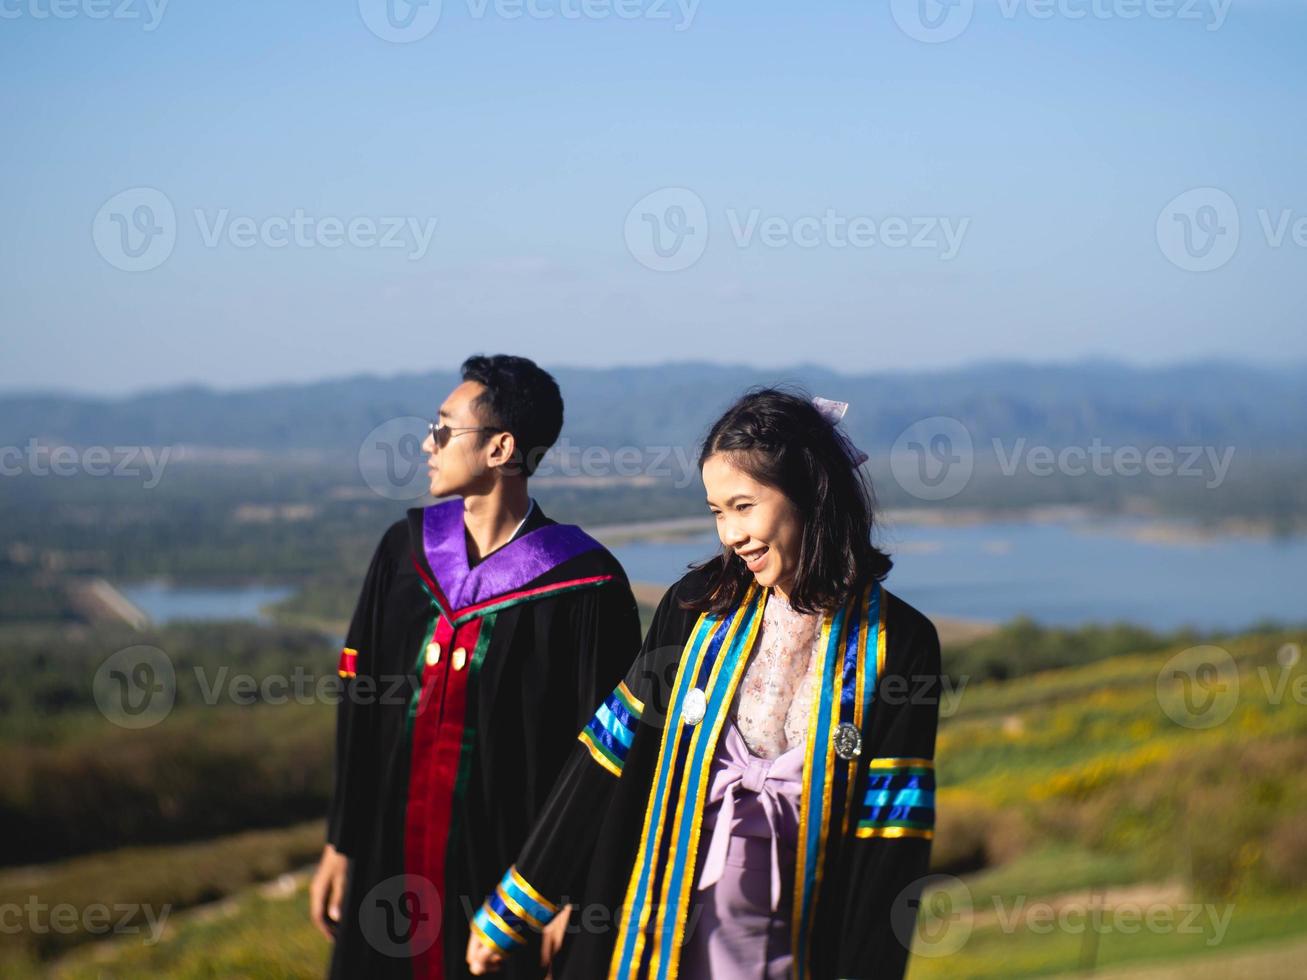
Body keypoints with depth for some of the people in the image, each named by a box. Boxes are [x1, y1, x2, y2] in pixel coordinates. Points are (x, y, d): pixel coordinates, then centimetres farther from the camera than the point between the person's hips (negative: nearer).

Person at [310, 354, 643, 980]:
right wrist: (341, 844, 8)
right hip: (391, 864, 5)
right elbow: (360, 708, 8)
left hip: (505, 872, -4)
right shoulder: (407, 548, 3)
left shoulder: (582, 585, -12)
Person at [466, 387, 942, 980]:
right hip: (661, 928, 2)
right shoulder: (699, 608, -1)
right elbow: (608, 758, 2)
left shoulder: (896, 643, -6)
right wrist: (511, 911, 3)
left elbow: (889, 831, -7)